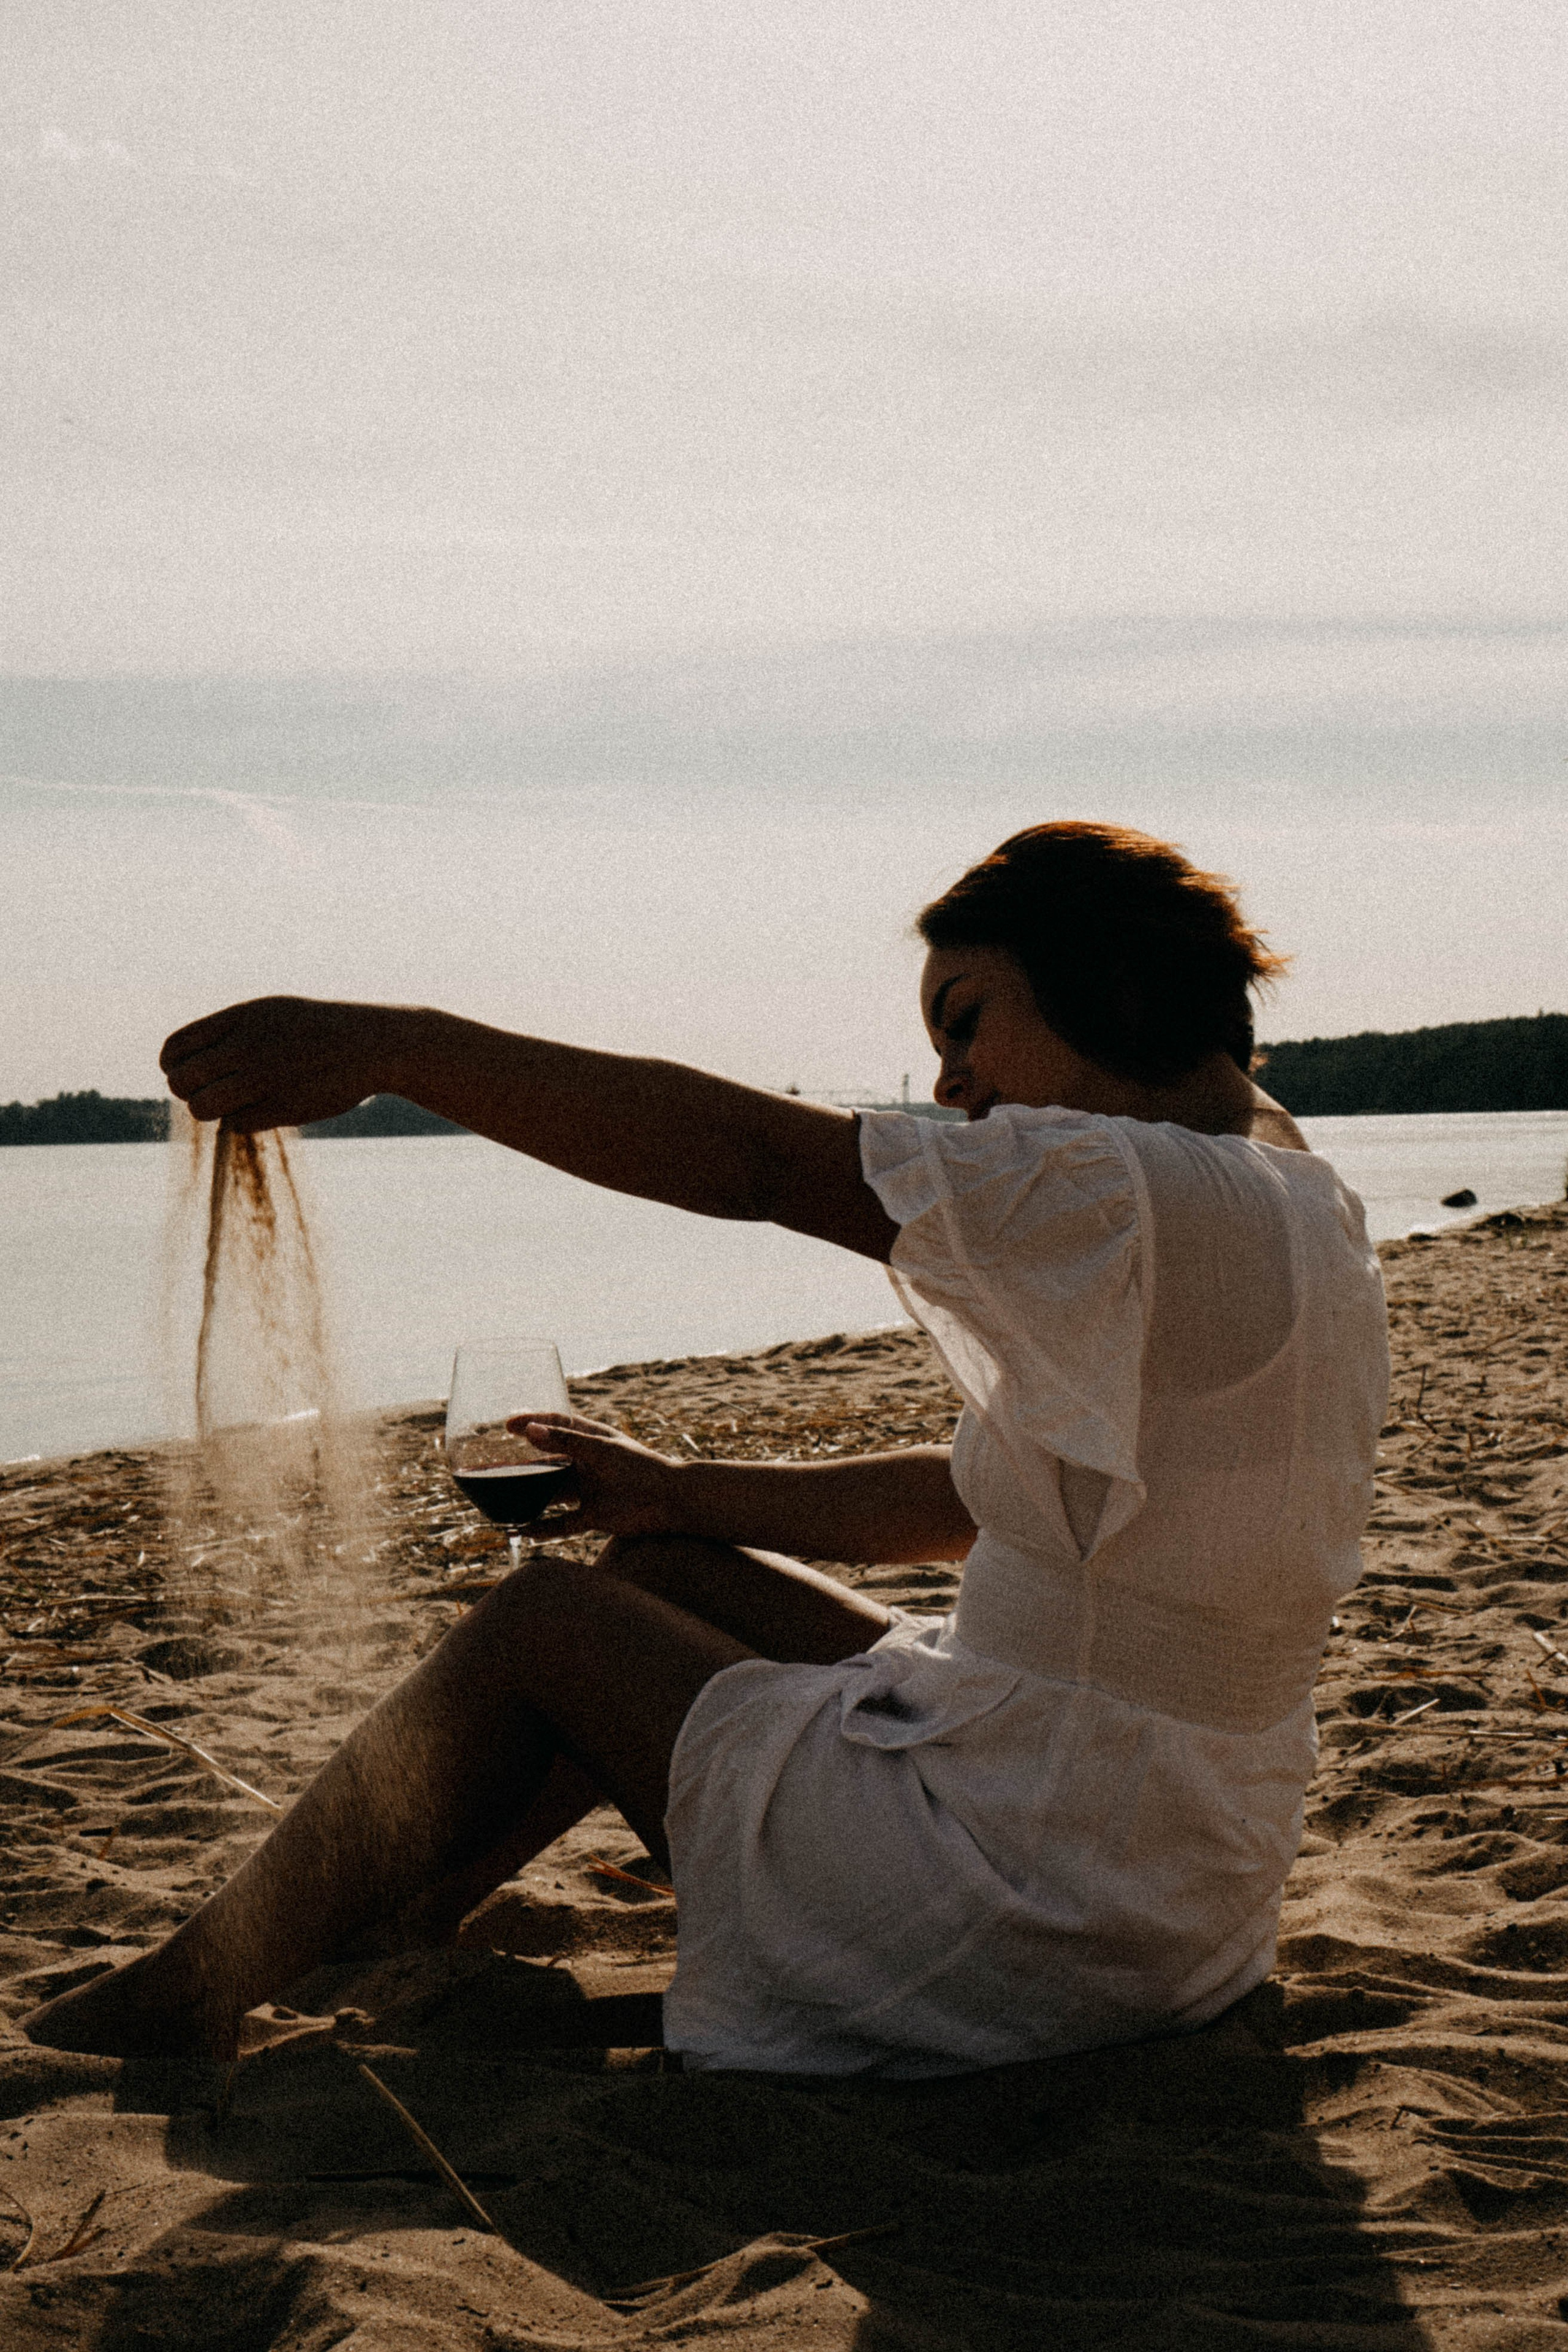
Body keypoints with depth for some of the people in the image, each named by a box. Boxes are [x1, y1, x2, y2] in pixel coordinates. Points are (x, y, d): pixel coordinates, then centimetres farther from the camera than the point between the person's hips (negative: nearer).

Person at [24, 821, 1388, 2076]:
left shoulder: (1146, 1201, -21)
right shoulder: (1293, 1215, 9)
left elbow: (753, 1159, -25)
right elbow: (991, 1500, 14)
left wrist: (388, 1047, -21)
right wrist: (686, 1497, 14)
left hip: (1034, 1923, -9)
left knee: (542, 1621, 4)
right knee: (666, 1569, 17)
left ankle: (186, 2000, 19)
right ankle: (401, 1914, 31)